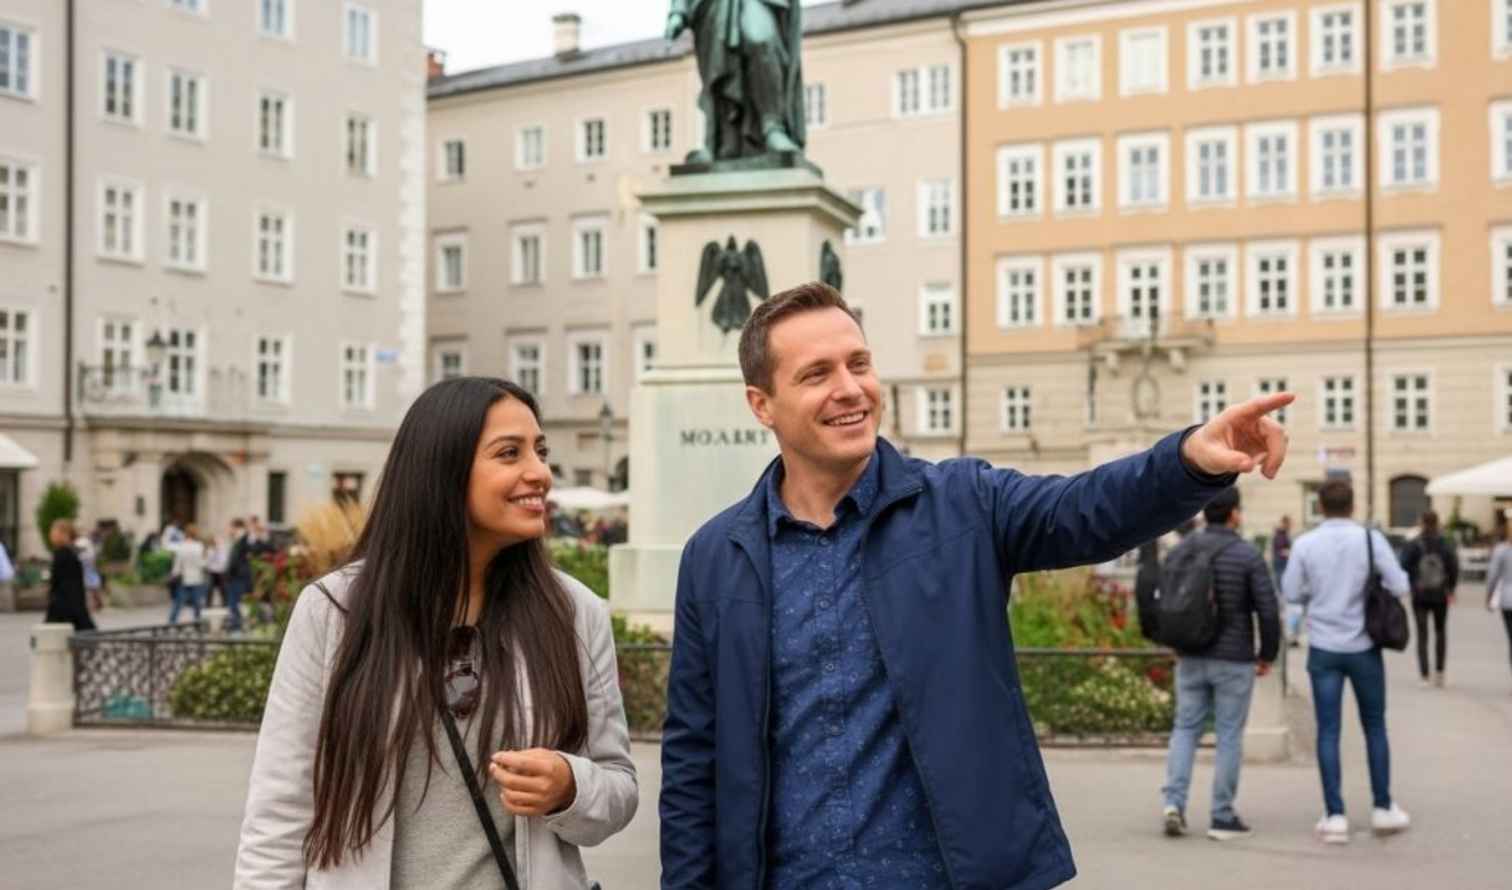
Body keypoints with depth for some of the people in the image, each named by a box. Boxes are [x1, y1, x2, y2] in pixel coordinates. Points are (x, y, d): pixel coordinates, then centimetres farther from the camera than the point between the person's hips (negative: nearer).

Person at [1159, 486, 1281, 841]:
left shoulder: (1182, 550, 1)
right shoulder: (1249, 555, -11)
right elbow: (1268, 612, -12)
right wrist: (1268, 655, 2)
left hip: (1191, 658, 4)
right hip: (1234, 661, -3)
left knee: (1186, 729, 13)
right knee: (1229, 736, 6)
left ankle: (1174, 800, -4)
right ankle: (1223, 817, 11)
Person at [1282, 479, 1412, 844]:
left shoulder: (1304, 544, -4)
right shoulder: (1371, 538, -7)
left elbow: (1292, 593, 1)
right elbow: (1400, 586, -7)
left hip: (1323, 649, 0)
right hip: (1363, 646, 0)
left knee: (1328, 731, 4)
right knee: (1375, 726, 15)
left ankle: (1335, 816, 2)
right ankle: (1383, 808, 21)